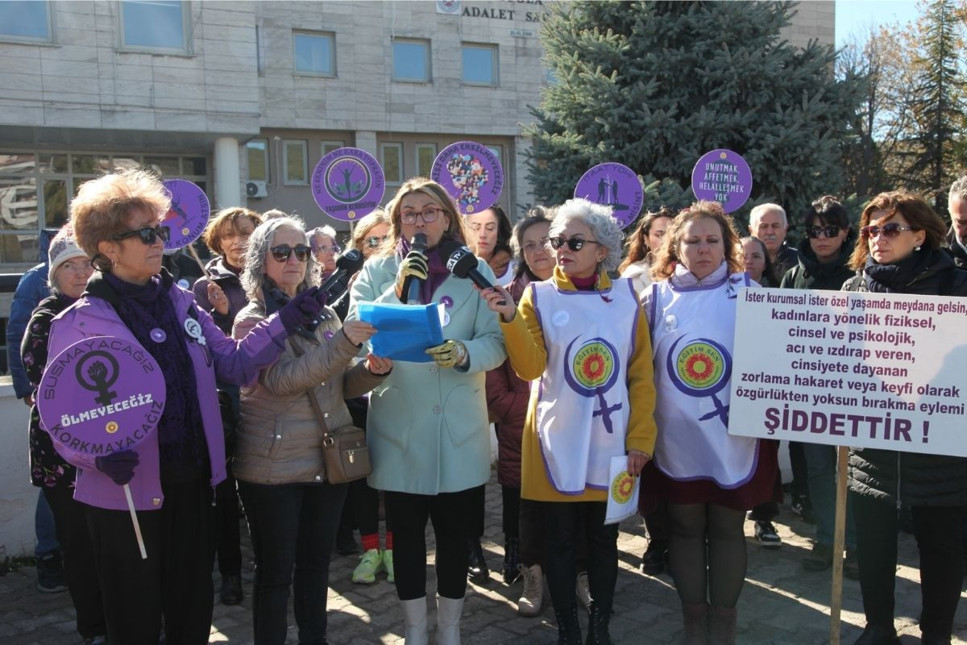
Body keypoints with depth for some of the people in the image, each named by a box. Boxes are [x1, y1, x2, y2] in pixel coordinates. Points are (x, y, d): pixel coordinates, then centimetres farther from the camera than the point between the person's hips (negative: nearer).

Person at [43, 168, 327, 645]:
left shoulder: (181, 303, 6)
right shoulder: (78, 324, -10)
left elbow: (233, 363, 6)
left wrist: (284, 322, -2)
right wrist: (99, 454, -30)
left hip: (192, 484, 5)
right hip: (127, 494, -5)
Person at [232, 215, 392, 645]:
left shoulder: (324, 313, 9)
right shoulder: (252, 320, -6)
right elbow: (281, 379, -23)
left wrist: (372, 370, -8)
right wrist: (343, 343, -32)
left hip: (329, 459, 5)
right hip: (274, 466, -5)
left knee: (317, 562, 16)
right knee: (275, 571, 4)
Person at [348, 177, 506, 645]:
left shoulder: (474, 270, 3)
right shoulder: (377, 270, 4)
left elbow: (496, 343, -4)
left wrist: (464, 353, -24)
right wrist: (397, 290, -17)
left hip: (458, 426, 0)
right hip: (398, 425, 0)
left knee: (455, 533, 10)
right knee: (407, 533, 10)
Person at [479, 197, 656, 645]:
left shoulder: (625, 296, 1)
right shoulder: (539, 296, -3)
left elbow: (642, 375, 2)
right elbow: (530, 366, -15)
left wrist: (641, 439, -3)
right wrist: (509, 317, -29)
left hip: (612, 441, 1)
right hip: (557, 442, -1)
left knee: (604, 538, 13)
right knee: (561, 540, 8)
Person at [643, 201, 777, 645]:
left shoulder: (748, 292, 1)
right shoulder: (657, 296, 2)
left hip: (733, 436, 0)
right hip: (677, 438, 1)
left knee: (727, 527, 9)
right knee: (685, 528, 10)